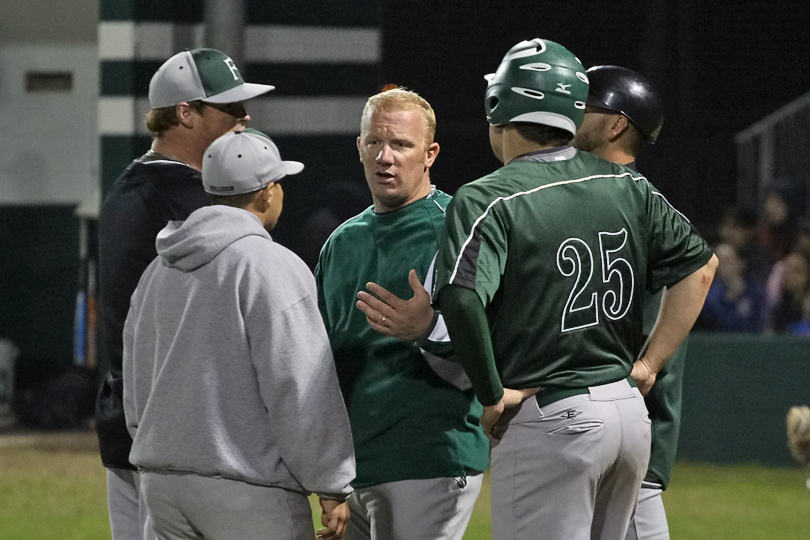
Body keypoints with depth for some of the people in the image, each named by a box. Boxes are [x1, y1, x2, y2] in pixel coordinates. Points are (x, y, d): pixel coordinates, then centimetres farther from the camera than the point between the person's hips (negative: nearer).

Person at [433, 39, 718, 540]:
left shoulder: (488, 200, -11)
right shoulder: (627, 187, 8)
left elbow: (461, 297, -26)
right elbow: (700, 264, 12)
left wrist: (491, 394, -15)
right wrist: (650, 363, 12)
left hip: (550, 422, -7)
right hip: (630, 413, 7)